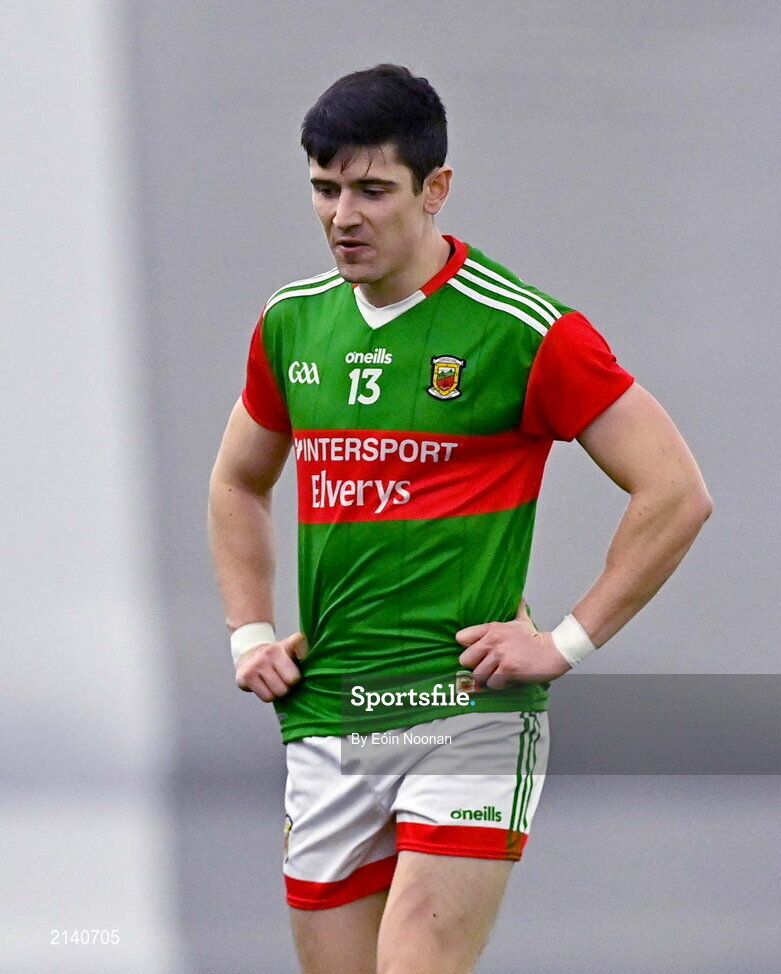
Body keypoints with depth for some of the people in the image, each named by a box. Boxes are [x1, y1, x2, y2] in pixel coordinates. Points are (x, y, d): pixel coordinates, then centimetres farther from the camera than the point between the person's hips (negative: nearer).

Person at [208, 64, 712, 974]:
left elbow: (676, 493, -7)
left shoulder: (525, 332, -8)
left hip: (467, 718, -6)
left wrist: (566, 642, -9)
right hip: (324, 724, 6)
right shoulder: (292, 325, 9)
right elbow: (239, 484, 28)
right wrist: (250, 634, 15)